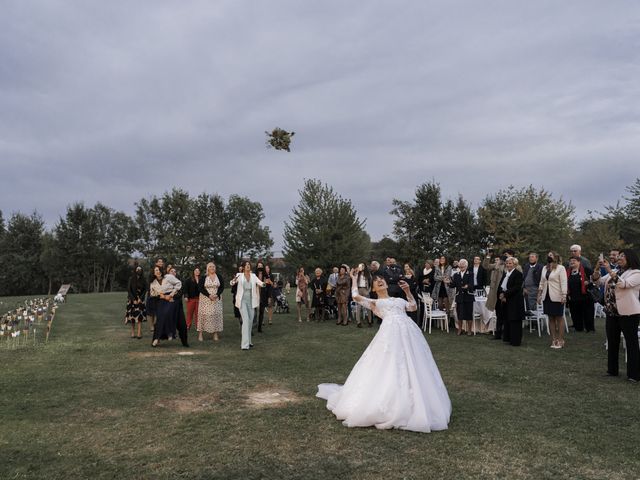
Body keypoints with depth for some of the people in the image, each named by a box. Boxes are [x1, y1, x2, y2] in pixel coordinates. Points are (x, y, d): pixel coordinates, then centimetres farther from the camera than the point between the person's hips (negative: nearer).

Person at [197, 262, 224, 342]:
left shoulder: (219, 277, 6)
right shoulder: (203, 277, 0)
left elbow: (222, 287, 3)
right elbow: (200, 288, -6)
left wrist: (217, 294, -13)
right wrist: (209, 295, -16)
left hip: (216, 299, 2)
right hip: (205, 299, -2)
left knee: (216, 314, -1)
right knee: (204, 314, -5)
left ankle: (215, 334, 3)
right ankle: (200, 334, -2)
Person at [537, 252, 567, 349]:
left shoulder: (561, 268, -5)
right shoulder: (544, 268, 14)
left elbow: (564, 283, -11)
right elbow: (542, 282, 16)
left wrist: (564, 296, -18)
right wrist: (539, 294, 12)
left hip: (557, 297, -6)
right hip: (547, 296, 6)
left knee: (559, 318, 1)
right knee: (551, 318, 7)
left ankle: (560, 340, 5)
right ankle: (554, 340, 11)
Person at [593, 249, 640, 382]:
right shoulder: (615, 272, 14)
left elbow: (624, 284, -24)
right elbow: (600, 280, 12)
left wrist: (609, 270, -27)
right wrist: (597, 270, -8)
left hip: (628, 313, -7)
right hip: (612, 312, 7)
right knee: (612, 341, 13)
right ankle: (612, 370, 23)